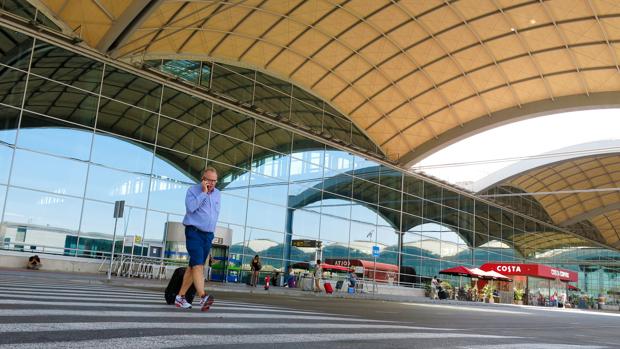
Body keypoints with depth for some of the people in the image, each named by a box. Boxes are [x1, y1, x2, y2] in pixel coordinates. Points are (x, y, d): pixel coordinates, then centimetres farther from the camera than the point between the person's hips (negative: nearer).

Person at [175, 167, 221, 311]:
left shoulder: (217, 194, 13)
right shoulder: (193, 190, -4)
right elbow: (191, 207, -21)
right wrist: (203, 192, -17)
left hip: (208, 235, 6)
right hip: (194, 232, -6)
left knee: (193, 266, 7)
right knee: (198, 264, -19)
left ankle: (180, 297, 14)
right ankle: (203, 297, -32)